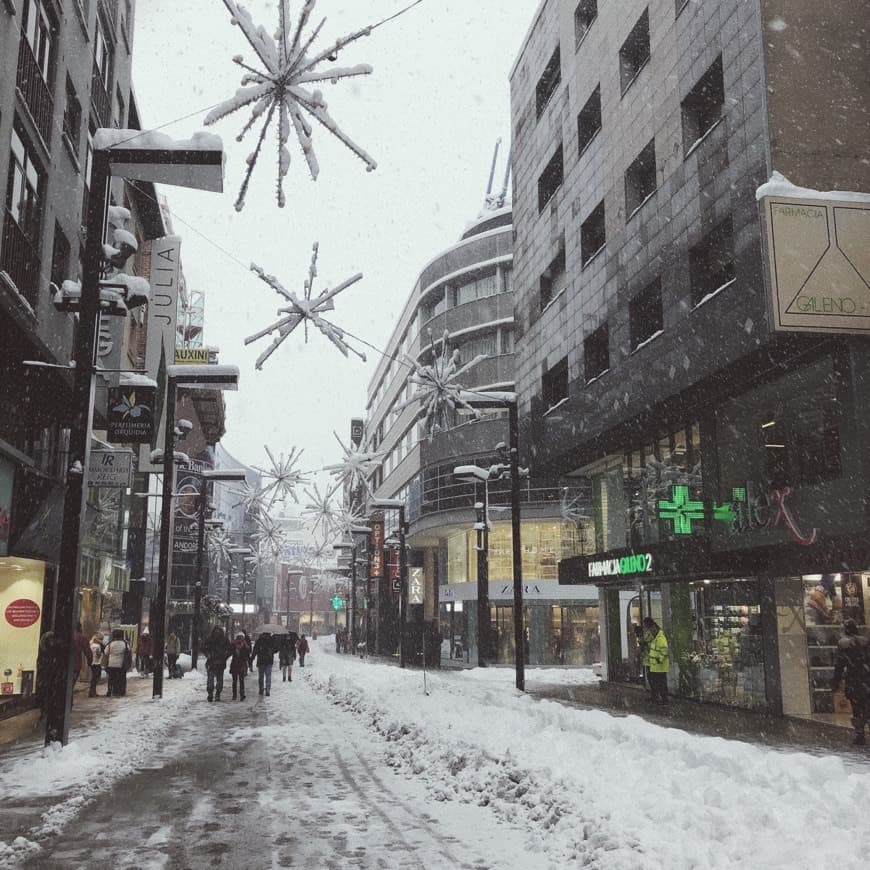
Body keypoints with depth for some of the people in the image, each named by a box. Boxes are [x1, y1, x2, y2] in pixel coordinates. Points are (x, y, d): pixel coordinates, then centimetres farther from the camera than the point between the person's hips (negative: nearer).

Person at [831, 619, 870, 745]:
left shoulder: (843, 644, -4)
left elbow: (839, 665, -5)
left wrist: (835, 682, 1)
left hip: (853, 681, -2)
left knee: (857, 710, 6)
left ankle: (859, 735, 3)